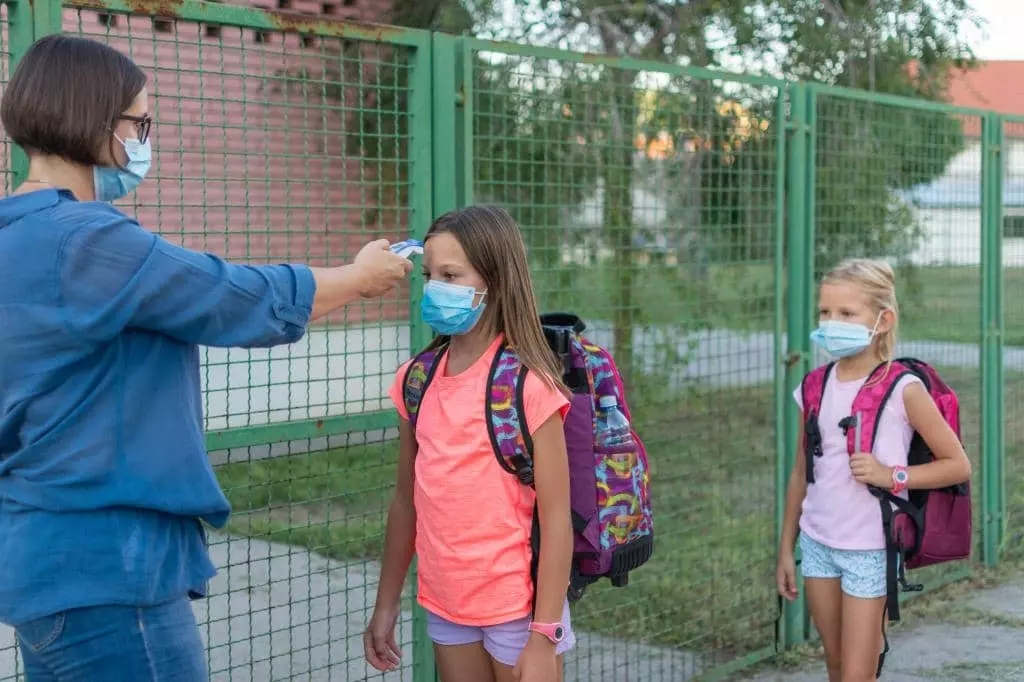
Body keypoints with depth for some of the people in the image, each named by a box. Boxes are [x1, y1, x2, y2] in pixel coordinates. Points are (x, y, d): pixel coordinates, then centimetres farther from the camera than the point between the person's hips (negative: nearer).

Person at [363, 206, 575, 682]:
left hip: (516, 608, -5)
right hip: (446, 607, 5)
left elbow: (556, 519, -14)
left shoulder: (528, 385, -15)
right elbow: (407, 500, 10)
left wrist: (543, 634, -15)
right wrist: (386, 606, 12)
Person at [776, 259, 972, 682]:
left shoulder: (902, 389, -12)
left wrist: (891, 475, -19)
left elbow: (958, 465, -6)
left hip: (870, 549, -5)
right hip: (816, 543, 5)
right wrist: (786, 549, 13)